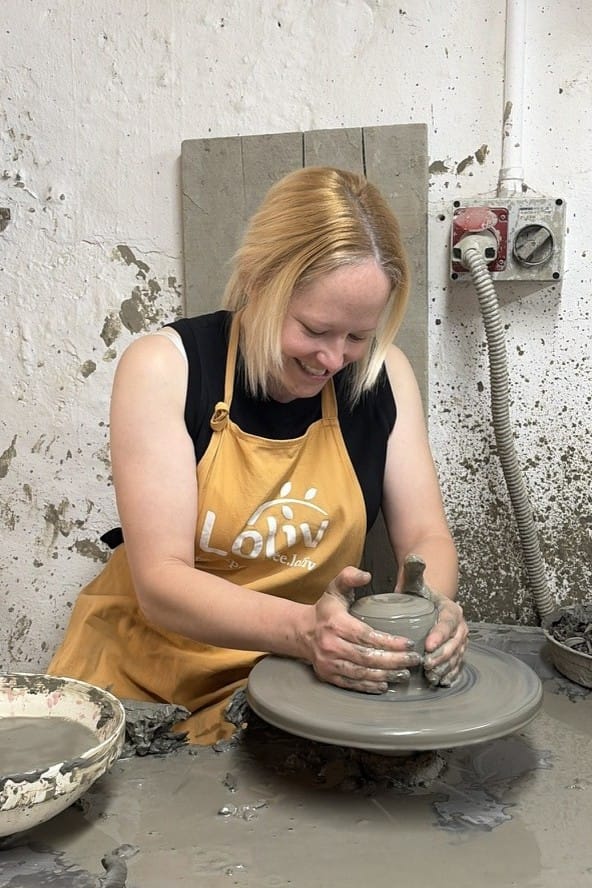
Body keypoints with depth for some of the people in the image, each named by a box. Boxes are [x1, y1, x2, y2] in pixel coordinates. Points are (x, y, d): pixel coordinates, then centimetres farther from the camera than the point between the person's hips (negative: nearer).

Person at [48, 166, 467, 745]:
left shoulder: (383, 374, -5)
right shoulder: (165, 367, -15)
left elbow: (425, 535, -1)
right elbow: (160, 580, -19)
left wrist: (430, 603, -24)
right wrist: (302, 628, -35)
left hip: (301, 677, 3)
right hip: (148, 670, -2)